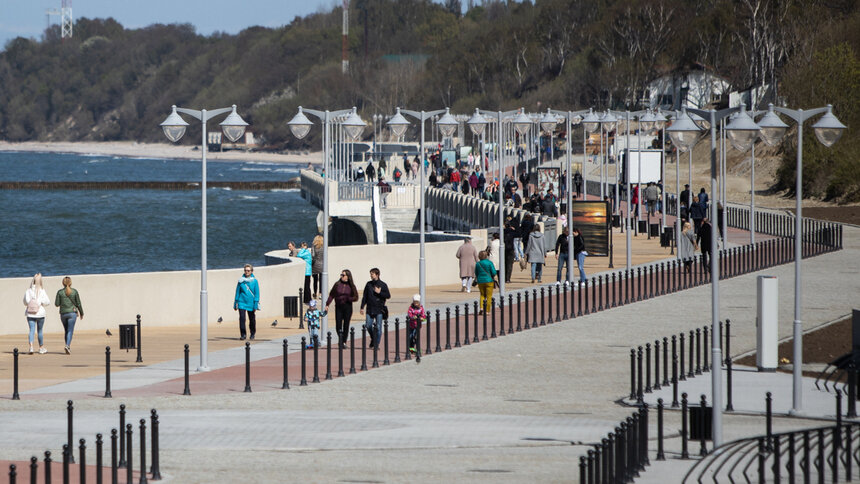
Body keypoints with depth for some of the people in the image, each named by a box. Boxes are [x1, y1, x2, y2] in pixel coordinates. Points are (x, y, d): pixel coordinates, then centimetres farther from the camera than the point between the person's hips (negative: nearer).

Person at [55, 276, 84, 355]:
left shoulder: (60, 292, -2)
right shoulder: (74, 291, -3)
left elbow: (57, 304, -3)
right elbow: (78, 304, 0)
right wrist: (81, 313, 12)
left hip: (63, 314, 2)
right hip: (72, 313, -2)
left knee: (66, 331, 16)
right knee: (70, 331, -6)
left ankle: (68, 348, 17)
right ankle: (67, 346, -26)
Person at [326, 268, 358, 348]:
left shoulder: (351, 286, 0)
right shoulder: (337, 284, 2)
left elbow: (355, 298, 2)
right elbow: (331, 295, 5)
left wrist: (348, 299, -14)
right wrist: (327, 305, 0)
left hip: (348, 307, -1)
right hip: (338, 307, 1)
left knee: (346, 325, 0)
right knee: (338, 325, -4)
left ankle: (344, 342, 7)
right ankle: (340, 337, 20)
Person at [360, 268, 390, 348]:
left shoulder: (383, 285, -1)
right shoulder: (368, 284, 8)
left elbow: (388, 296, -3)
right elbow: (365, 296, 11)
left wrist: (379, 292, -15)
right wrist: (362, 307, 8)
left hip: (379, 309, -3)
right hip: (370, 309, 3)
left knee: (378, 327, -4)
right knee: (368, 326, -3)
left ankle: (377, 344, 4)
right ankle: (373, 338, 23)